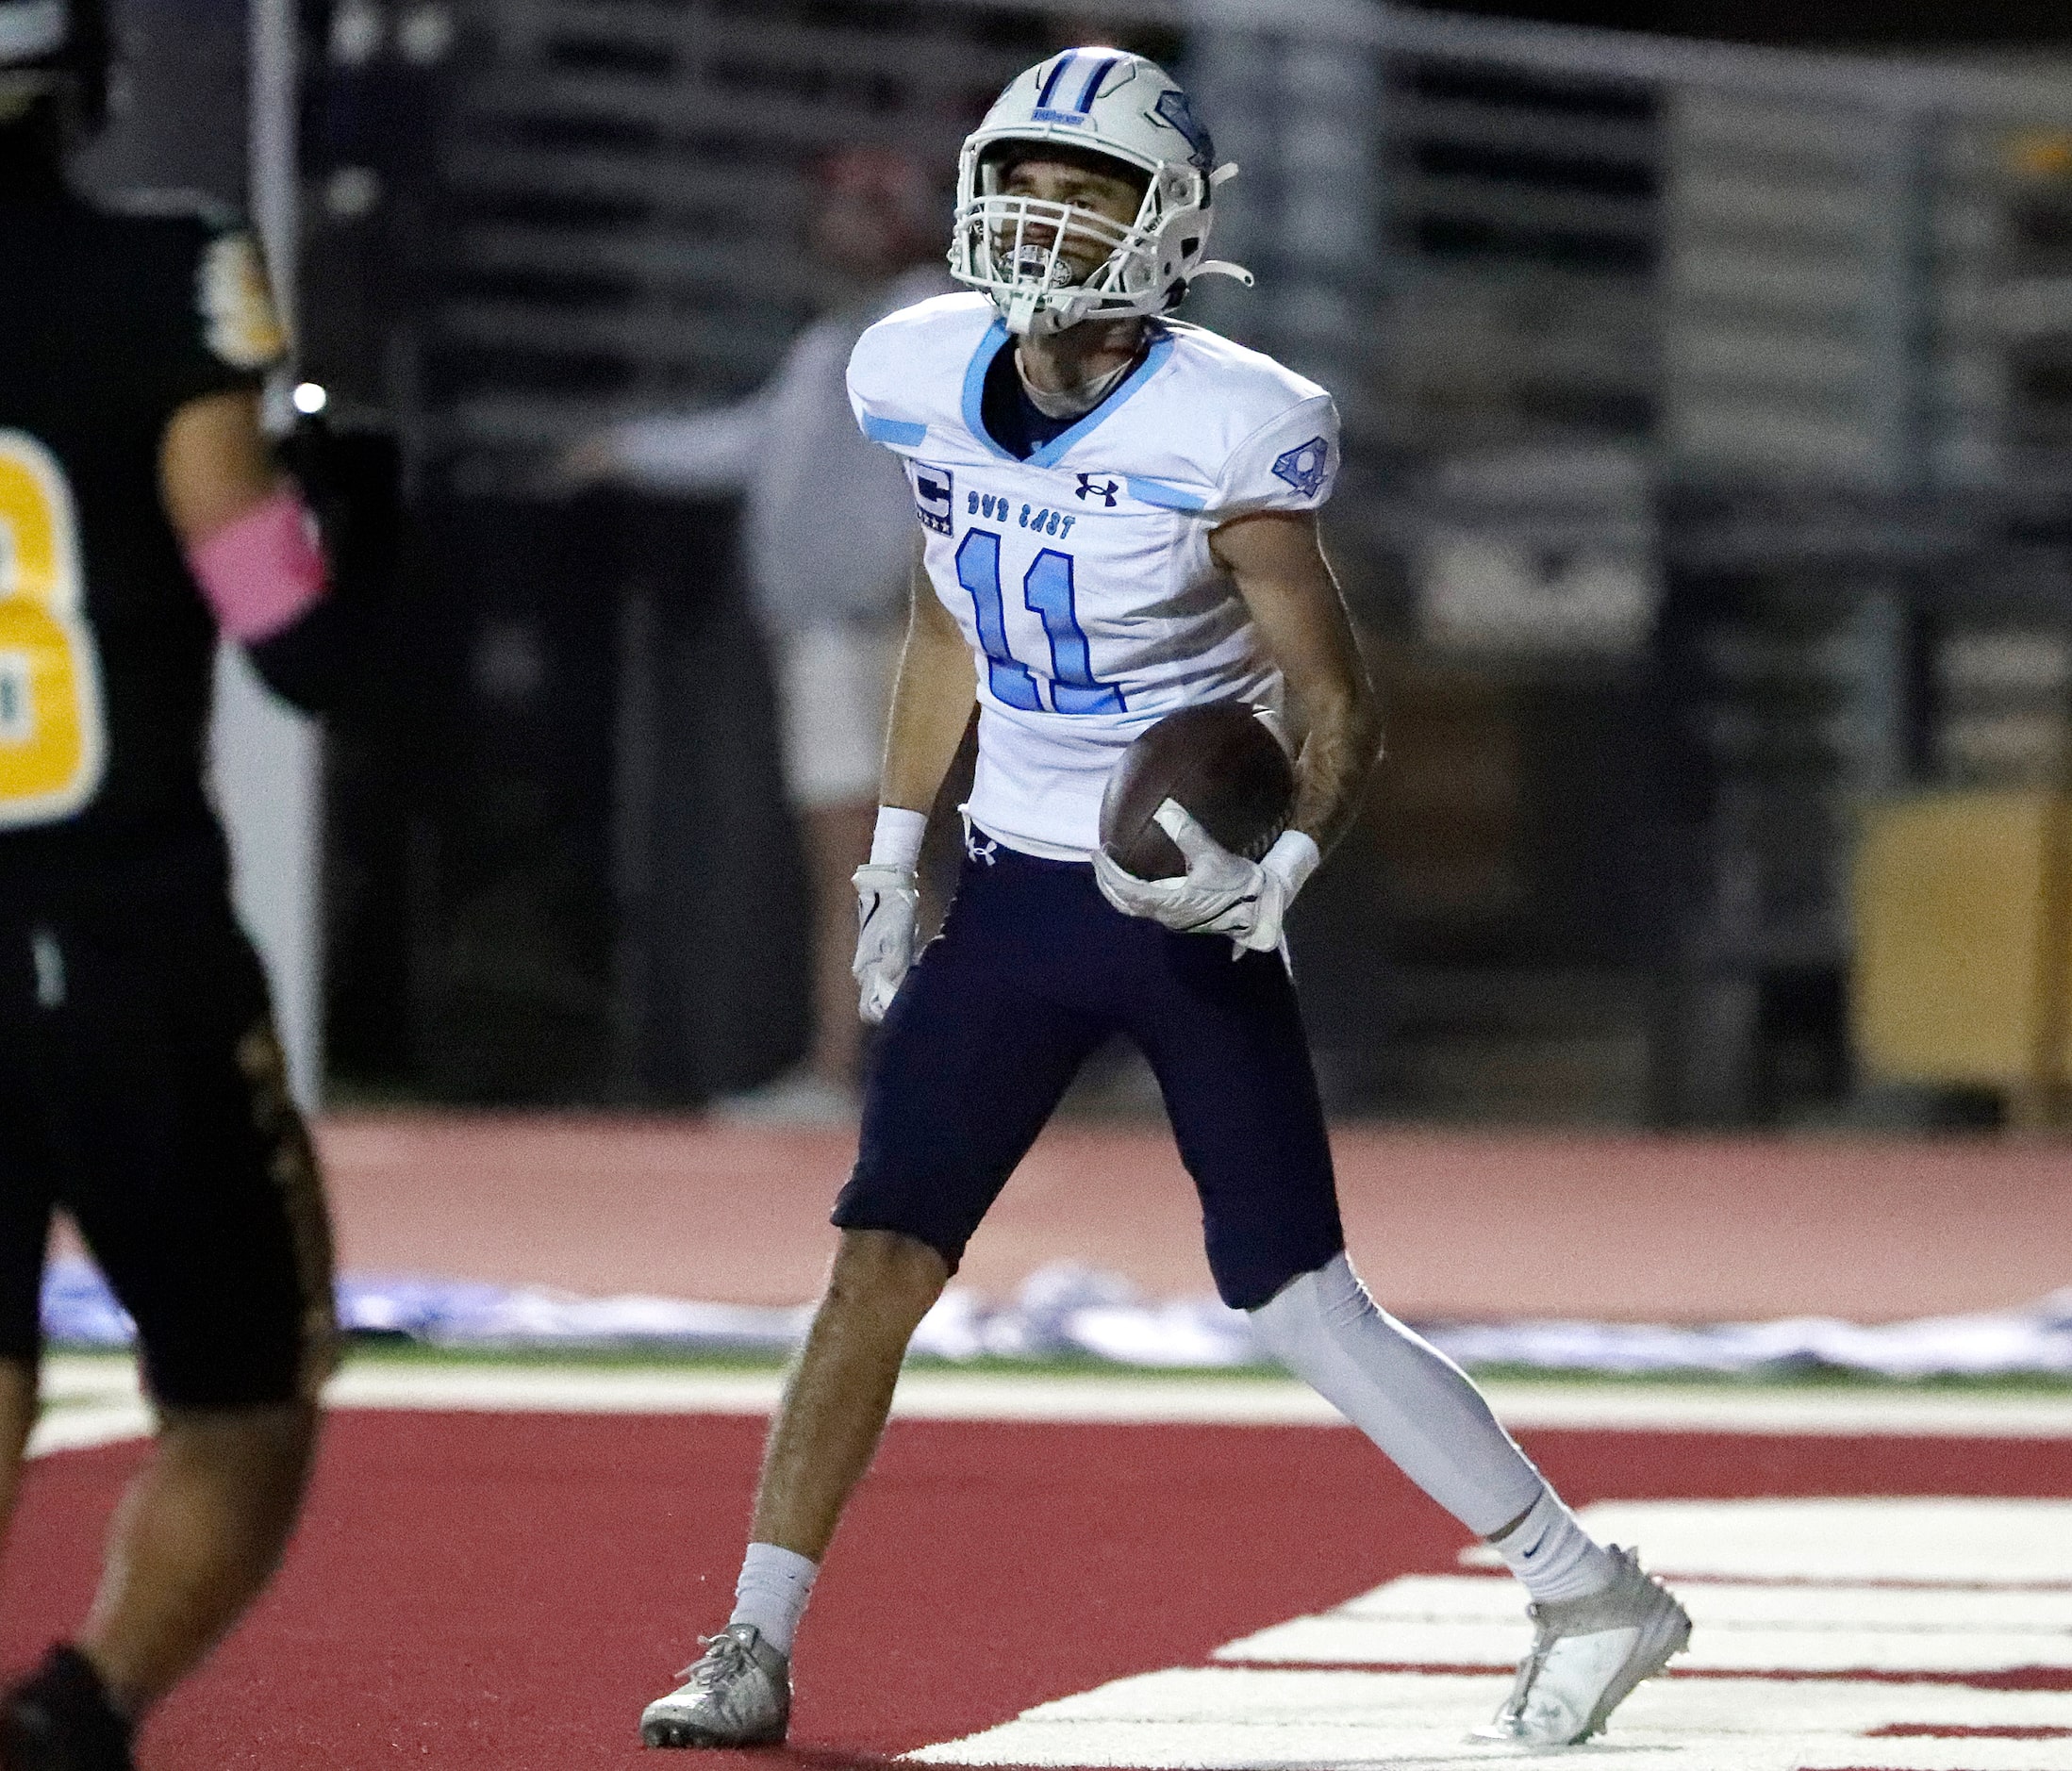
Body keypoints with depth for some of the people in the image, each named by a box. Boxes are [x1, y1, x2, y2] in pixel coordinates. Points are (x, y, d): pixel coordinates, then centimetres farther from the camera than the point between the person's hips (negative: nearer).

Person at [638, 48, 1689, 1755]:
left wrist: (1281, 867, -29)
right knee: (880, 1264, -2)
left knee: (1300, 1298, -5)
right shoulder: (928, 378, 0)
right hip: (1015, 894, 5)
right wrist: (897, 848, 18)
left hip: (1187, 903, -5)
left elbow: (1338, 708, -12)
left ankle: (1591, 1596, 8)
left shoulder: (1220, 433, -18)